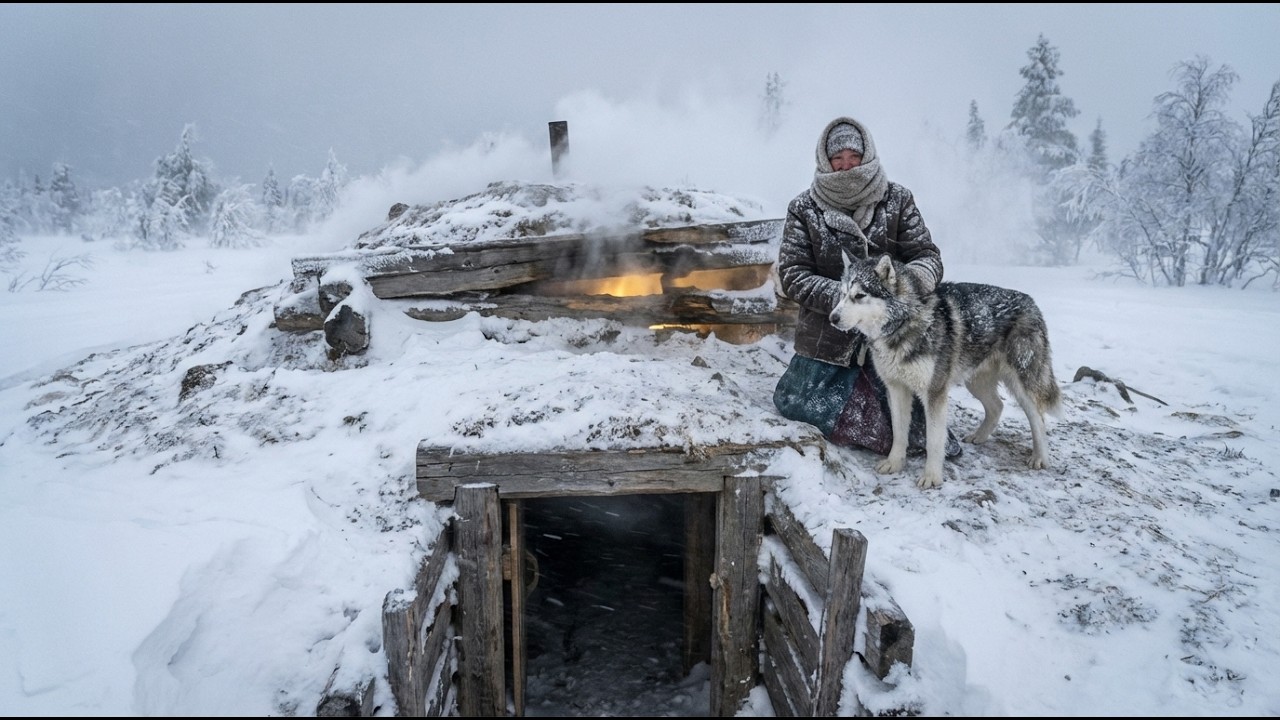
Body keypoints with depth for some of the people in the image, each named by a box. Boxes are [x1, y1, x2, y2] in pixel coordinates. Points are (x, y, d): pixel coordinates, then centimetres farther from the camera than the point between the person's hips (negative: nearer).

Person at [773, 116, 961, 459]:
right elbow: (792, 275, -8)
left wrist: (914, 276, -29)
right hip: (827, 334, 1)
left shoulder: (897, 199, -1)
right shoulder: (804, 208, -3)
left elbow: (928, 255, -3)